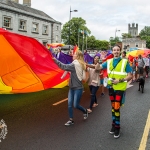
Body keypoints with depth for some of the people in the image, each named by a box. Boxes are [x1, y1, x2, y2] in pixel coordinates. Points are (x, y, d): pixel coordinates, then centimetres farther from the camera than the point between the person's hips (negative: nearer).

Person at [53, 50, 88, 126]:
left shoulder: (75, 64, -19)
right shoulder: (78, 64, 10)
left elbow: (64, 66, -23)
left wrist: (55, 60, -20)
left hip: (78, 88, -9)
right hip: (72, 87, 9)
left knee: (76, 105, 0)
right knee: (69, 104, 5)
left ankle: (85, 111, 29)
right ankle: (71, 120, 14)